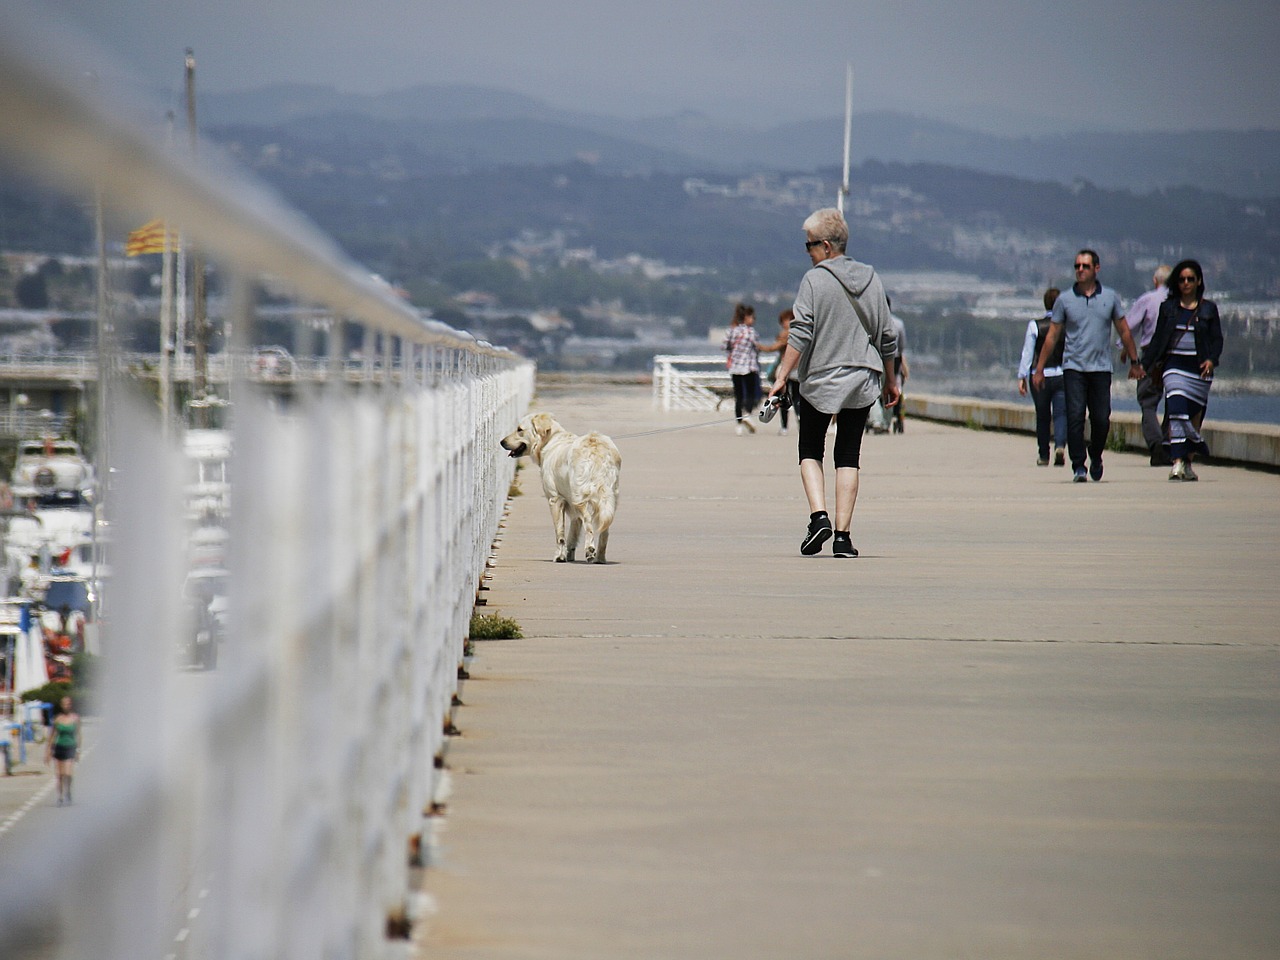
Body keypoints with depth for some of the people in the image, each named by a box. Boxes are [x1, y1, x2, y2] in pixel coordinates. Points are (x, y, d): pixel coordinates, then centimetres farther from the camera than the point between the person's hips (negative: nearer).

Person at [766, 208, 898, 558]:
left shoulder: (815, 279, -8)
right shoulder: (870, 279, 6)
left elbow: (801, 335, -14)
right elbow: (887, 337, 10)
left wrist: (782, 377, -12)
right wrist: (890, 380, 20)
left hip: (819, 380, -4)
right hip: (862, 381, 4)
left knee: (810, 451, 11)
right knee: (848, 457, 7)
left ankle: (819, 516, -11)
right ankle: (843, 535, 1)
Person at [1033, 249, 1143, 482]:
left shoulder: (1110, 297, 7)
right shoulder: (1065, 299, 3)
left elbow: (1124, 331, 15)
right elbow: (1052, 336, 7)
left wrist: (1134, 362, 16)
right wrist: (1039, 369, 5)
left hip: (1101, 368, 1)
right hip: (1073, 367, -1)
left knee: (1102, 419, 1)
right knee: (1075, 417, -11)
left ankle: (1096, 456, 26)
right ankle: (1078, 466, -7)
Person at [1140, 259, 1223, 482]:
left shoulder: (1208, 309, 8)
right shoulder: (1168, 308, 10)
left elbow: (1217, 339, 5)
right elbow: (1157, 338, 11)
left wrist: (1212, 360, -13)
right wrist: (1143, 363, 3)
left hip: (1199, 368, 1)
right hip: (1174, 365, -1)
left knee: (1195, 416, 4)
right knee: (1177, 412, -18)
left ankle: (1187, 463, 16)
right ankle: (1177, 462, -23)